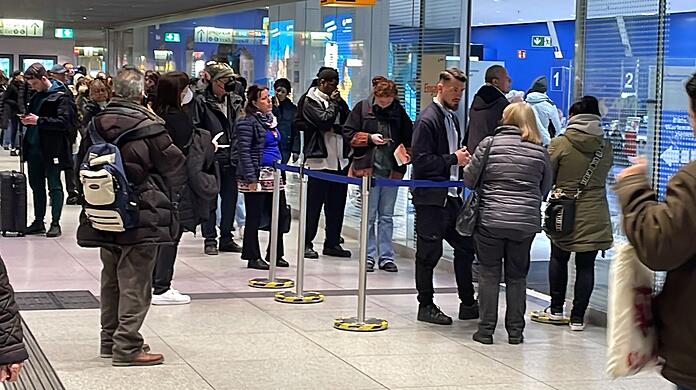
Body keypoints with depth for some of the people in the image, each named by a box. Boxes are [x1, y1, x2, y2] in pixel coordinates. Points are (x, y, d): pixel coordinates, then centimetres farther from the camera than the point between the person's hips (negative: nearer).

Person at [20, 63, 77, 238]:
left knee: (54, 187, -2)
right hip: (34, 147, 8)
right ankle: (38, 222, 20)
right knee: (36, 186, 12)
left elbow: (65, 122, -19)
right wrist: (27, 120, 3)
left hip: (52, 149, -8)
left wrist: (39, 120, -21)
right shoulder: (37, 96, 15)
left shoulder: (61, 96, -10)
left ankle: (55, 223, 3)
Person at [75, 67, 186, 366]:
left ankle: (110, 339, 27)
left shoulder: (96, 125, 3)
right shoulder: (148, 127, -15)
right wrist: (169, 198, 11)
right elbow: (175, 166, -7)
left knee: (111, 279, 17)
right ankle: (127, 347, -1)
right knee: (135, 282, -1)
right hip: (141, 217, -6)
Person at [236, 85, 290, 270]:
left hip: (274, 175, 8)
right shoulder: (248, 122, -11)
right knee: (254, 218, 1)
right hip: (257, 176, -8)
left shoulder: (270, 119, 14)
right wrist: (251, 178, -19)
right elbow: (244, 152, -15)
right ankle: (253, 257, 10)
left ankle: (275, 255, 20)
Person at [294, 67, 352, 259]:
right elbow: (325, 121, -19)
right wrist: (334, 103, -7)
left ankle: (332, 242, 17)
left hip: (340, 160, 7)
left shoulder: (334, 99, 16)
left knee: (337, 204, 9)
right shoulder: (310, 101, -4)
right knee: (314, 204, -2)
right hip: (320, 160, -7)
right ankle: (307, 243, 5)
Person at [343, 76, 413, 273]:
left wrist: (405, 151, -5)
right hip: (369, 169, -2)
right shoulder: (362, 108, -2)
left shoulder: (398, 110, 4)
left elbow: (409, 136, 13)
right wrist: (369, 138, -12)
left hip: (392, 170, 2)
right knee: (369, 216, 3)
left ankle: (386, 257, 12)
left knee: (387, 216, 7)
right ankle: (369, 256, 10)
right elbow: (348, 133, 1)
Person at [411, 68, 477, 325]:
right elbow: (420, 160, -20)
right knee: (429, 253, 1)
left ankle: (468, 304, 21)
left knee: (465, 246, 12)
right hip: (431, 198, -9)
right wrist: (454, 159, -18)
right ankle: (426, 306, 13)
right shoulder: (428, 119, -13)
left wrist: (463, 158, 6)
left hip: (451, 196, 9)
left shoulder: (452, 118, 15)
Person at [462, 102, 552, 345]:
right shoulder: (539, 151, 1)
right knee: (517, 276, 12)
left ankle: (486, 330, 9)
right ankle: (515, 331, 15)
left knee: (489, 274, 8)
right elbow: (546, 188, 10)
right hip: (526, 222, 2)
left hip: (490, 219, -2)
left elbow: (469, 179, -1)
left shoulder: (490, 143, -4)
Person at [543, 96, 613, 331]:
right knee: (586, 265, 7)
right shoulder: (605, 146, 0)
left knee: (559, 258, 19)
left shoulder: (559, 144, -9)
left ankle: (556, 309, 22)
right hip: (595, 216, 1)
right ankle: (578, 316, 8)